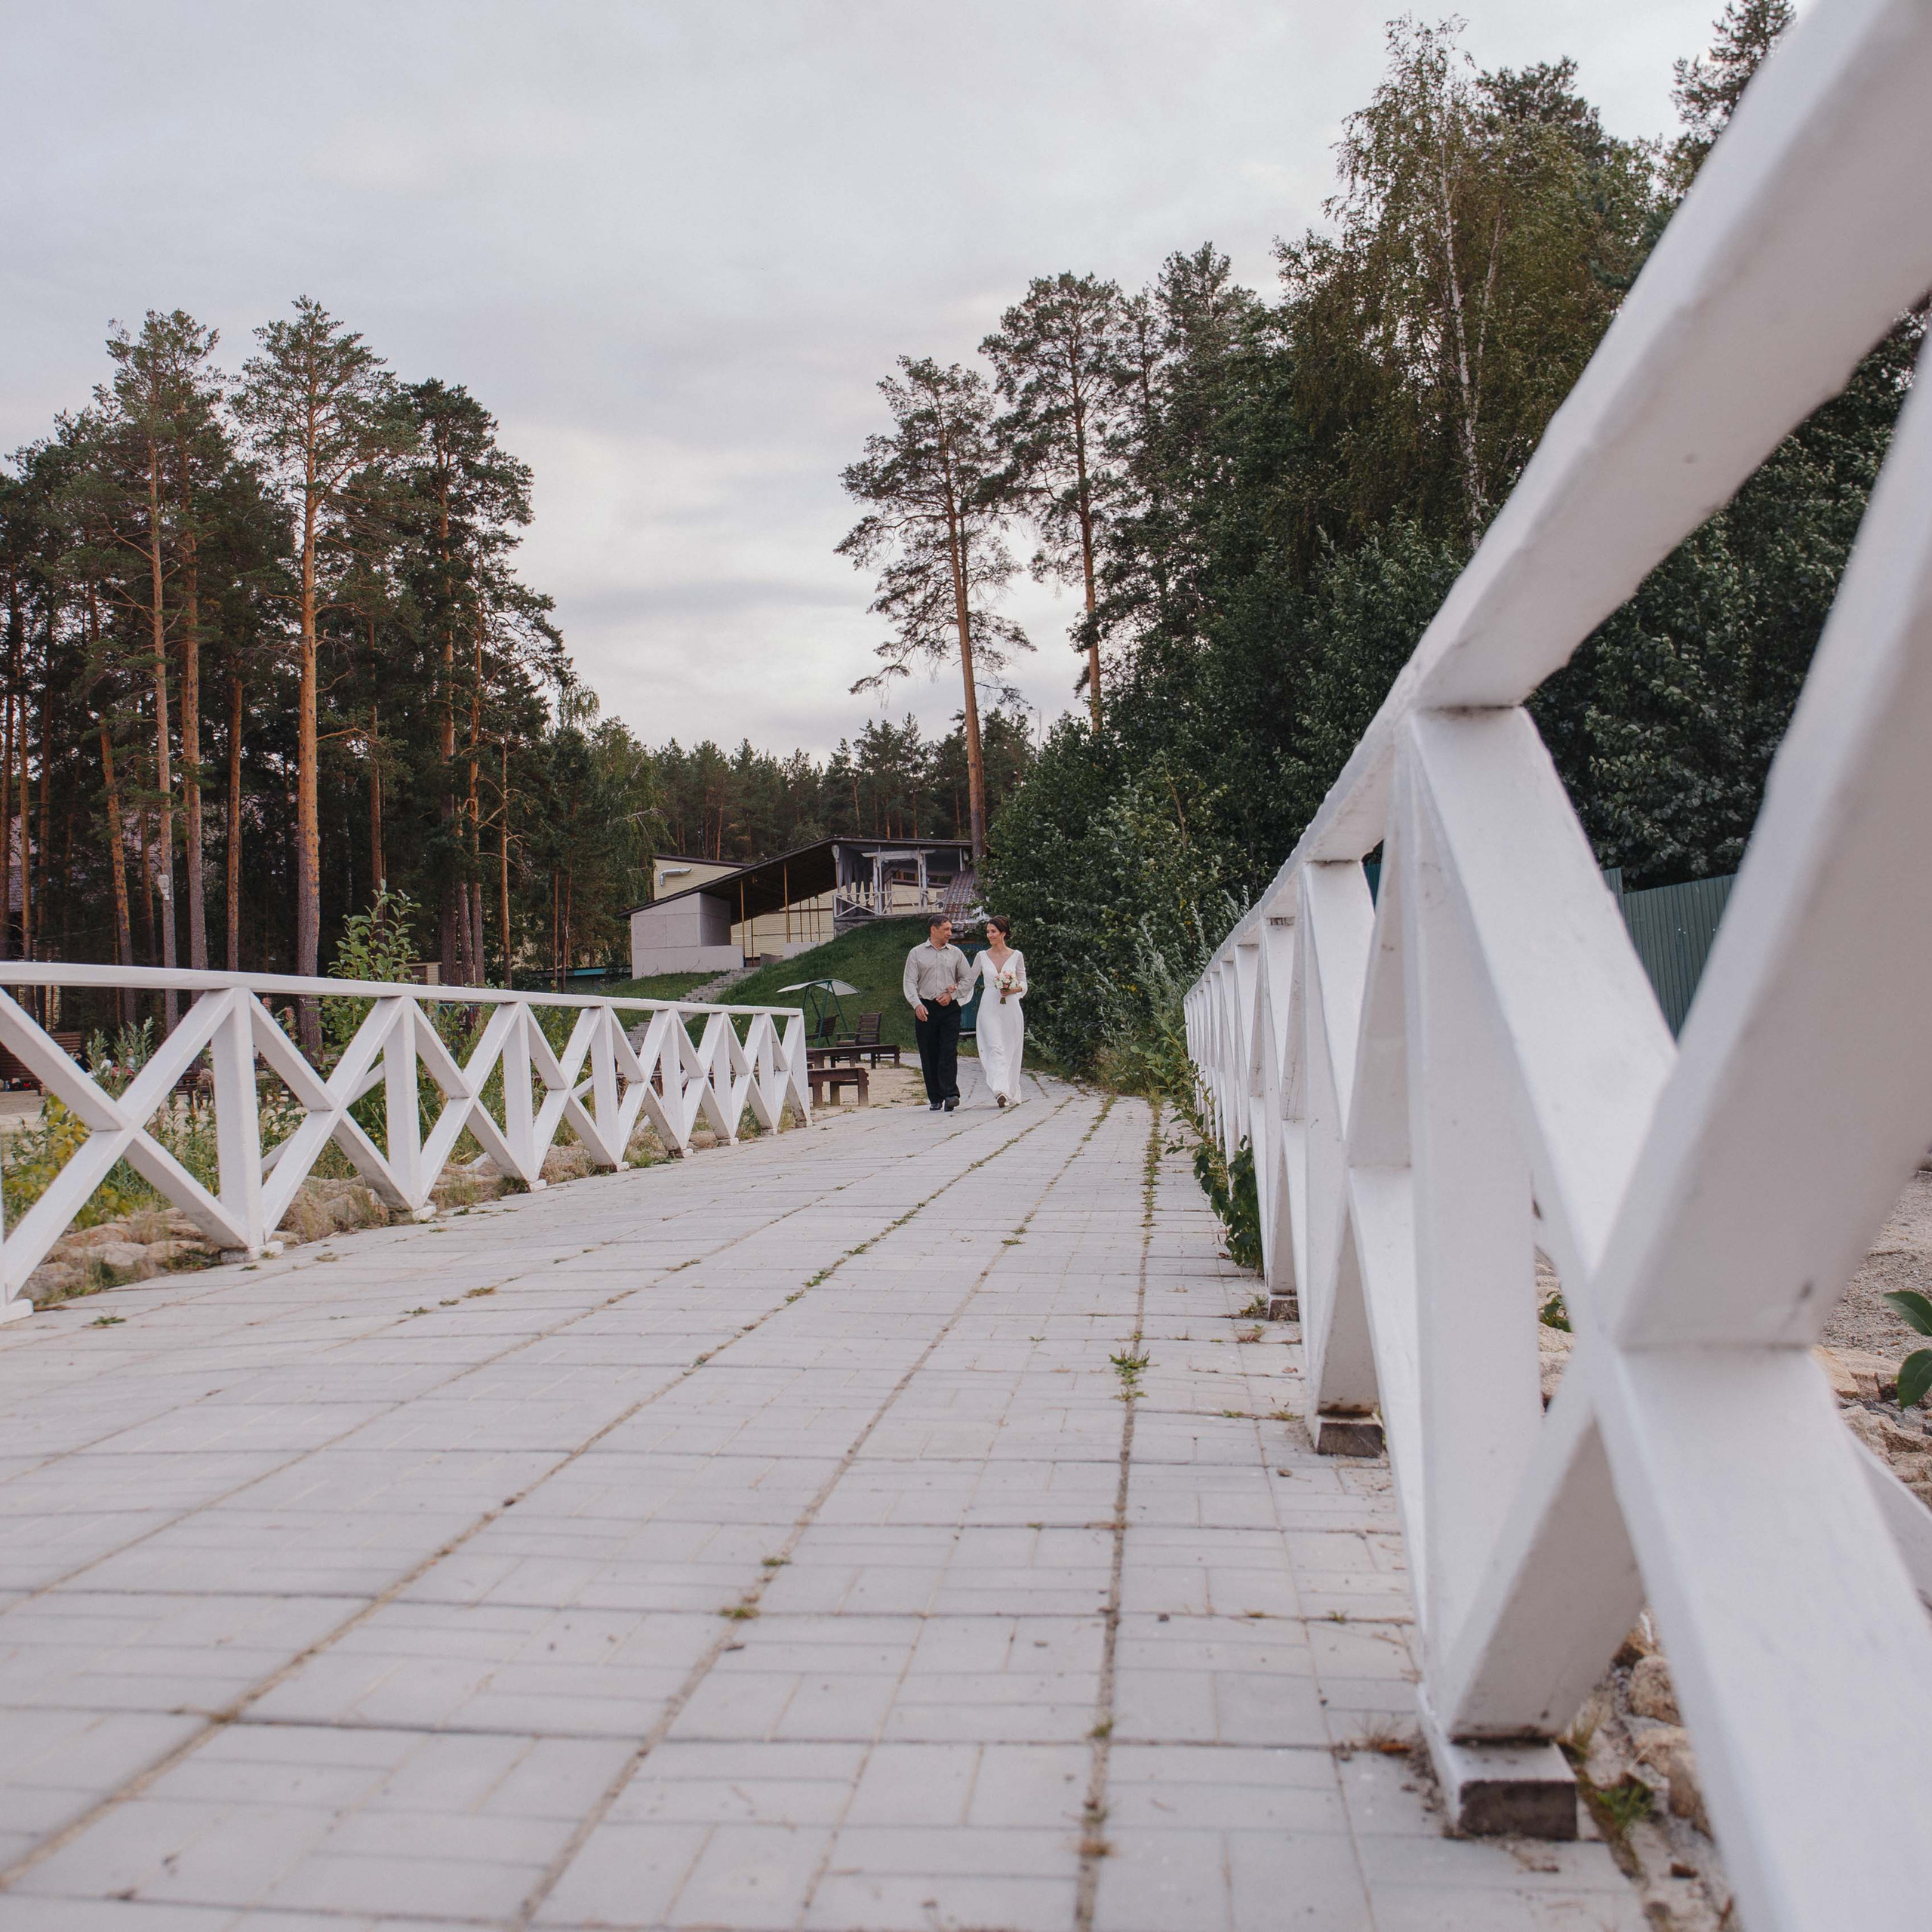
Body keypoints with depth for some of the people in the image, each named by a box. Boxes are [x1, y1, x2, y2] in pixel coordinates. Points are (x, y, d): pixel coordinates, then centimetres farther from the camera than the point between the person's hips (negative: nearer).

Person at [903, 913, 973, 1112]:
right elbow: (909, 982, 0)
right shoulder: (916, 953, 6)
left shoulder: (955, 953, 11)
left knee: (949, 1052, -12)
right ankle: (935, 1099, 8)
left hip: (950, 1008, 0)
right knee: (929, 1055, 1)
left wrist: (952, 994, -1)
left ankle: (950, 1094, -19)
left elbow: (968, 979, 15)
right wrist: (917, 1004, -15)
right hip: (925, 1009, 0)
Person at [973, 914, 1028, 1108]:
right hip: (989, 1008, 0)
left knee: (1011, 1051, 4)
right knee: (995, 1048, -15)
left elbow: (1023, 984, 8)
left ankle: (1012, 1094, 17)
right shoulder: (982, 957, 8)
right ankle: (1001, 1091, -26)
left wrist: (1013, 990, -12)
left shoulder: (1016, 956, 5)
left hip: (1011, 1008, 0)